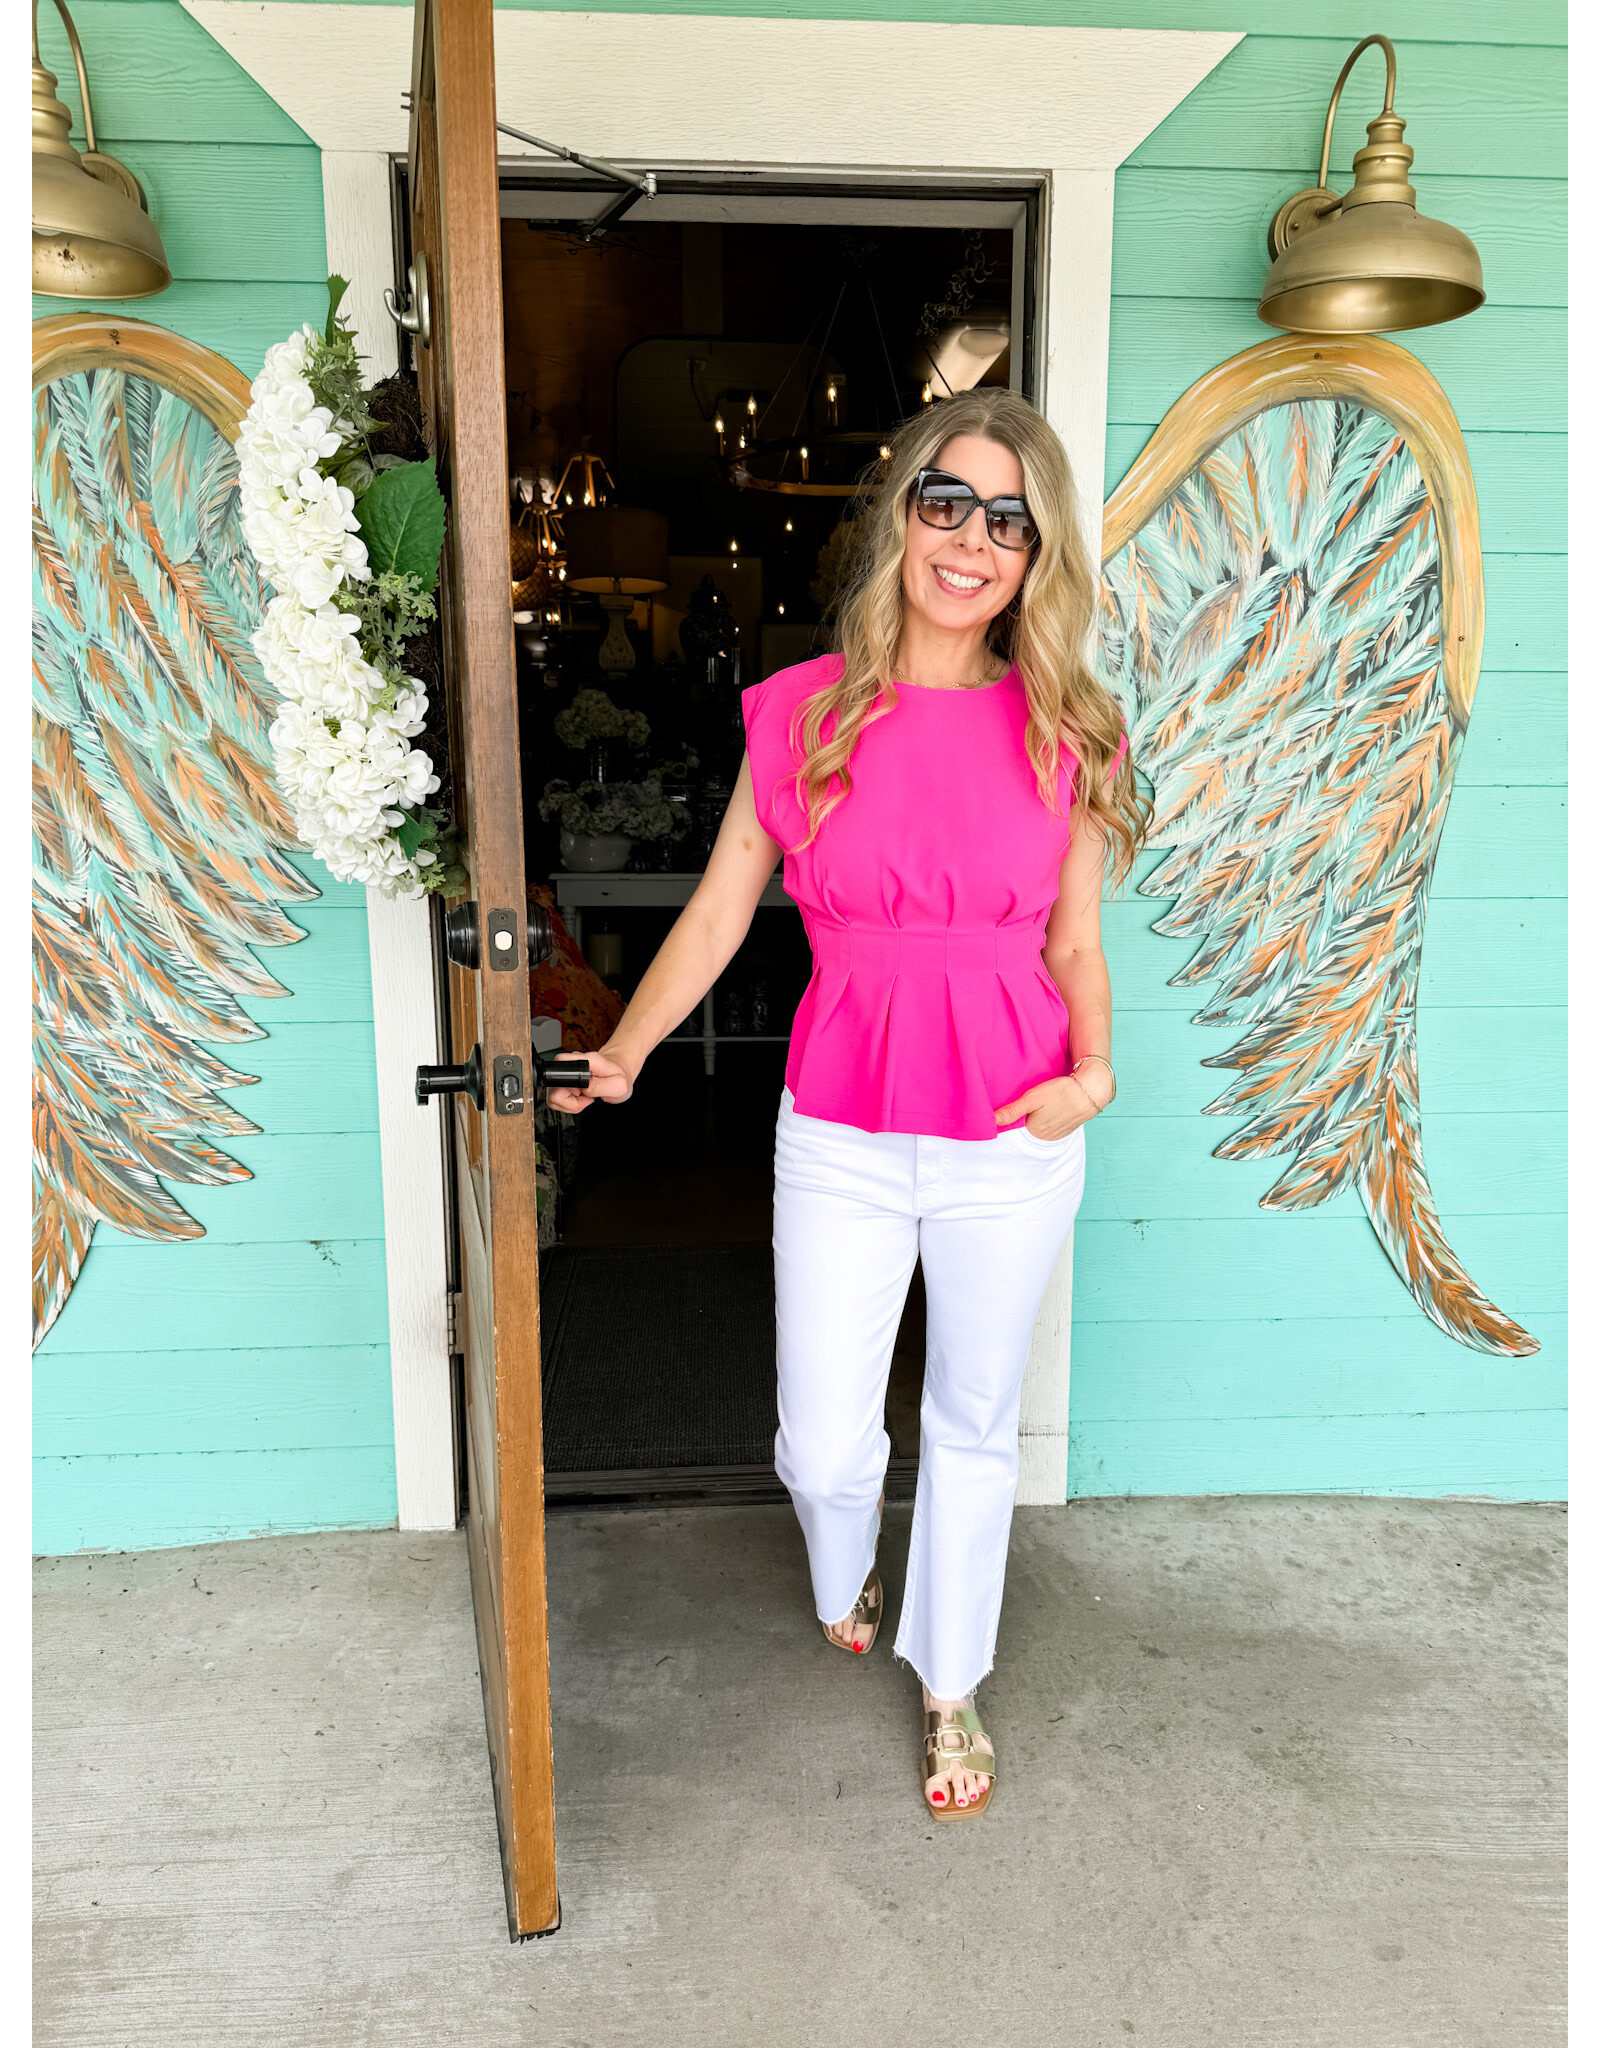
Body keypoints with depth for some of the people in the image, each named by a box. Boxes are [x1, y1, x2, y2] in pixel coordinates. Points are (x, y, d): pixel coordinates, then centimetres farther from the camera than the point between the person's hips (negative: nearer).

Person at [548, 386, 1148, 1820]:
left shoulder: (1066, 733, -2)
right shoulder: (801, 713, -4)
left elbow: (1075, 944, 5)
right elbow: (719, 911, 3)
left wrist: (1093, 1070, -11)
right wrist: (621, 1055, -2)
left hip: (1012, 1142, 1)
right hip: (841, 1139, 0)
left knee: (975, 1427, 16)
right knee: (824, 1445, 9)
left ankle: (951, 1685, 42)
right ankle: (843, 1579, 48)